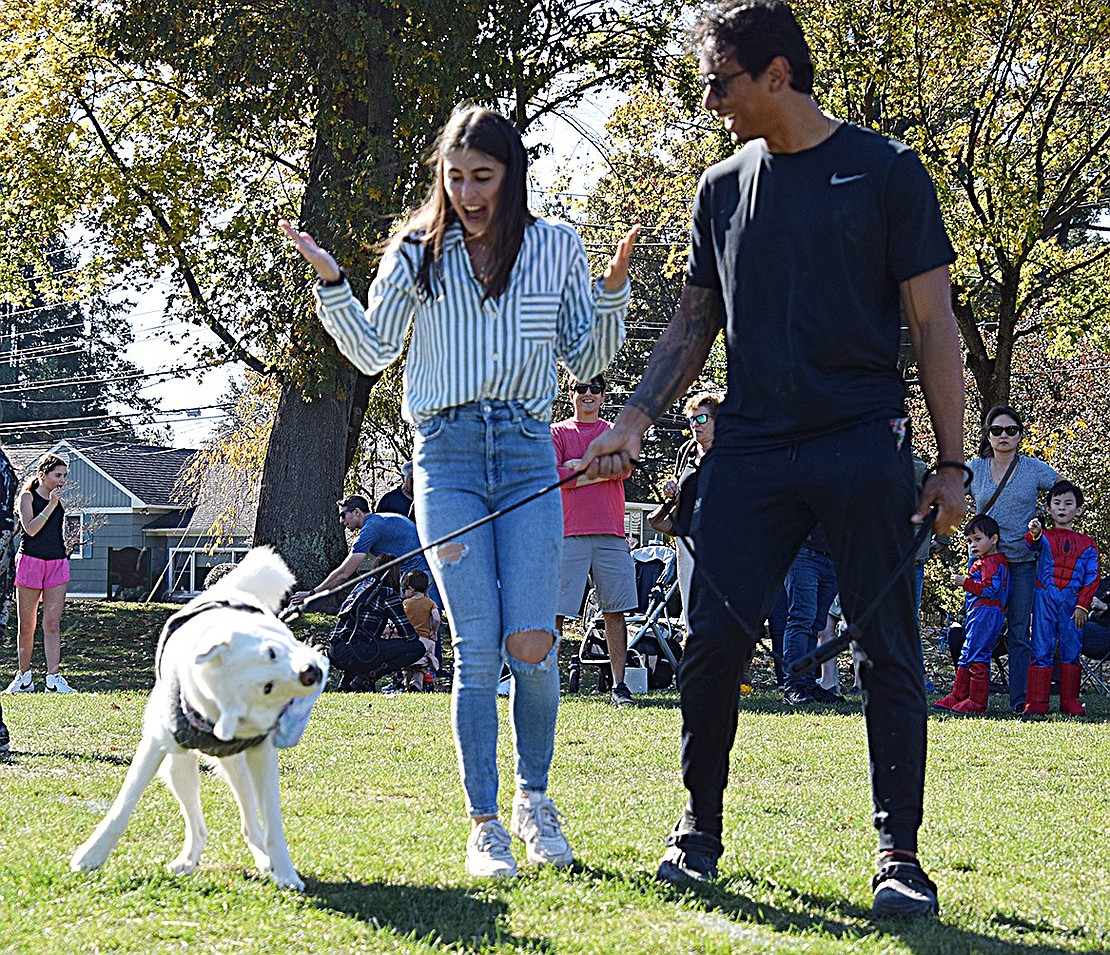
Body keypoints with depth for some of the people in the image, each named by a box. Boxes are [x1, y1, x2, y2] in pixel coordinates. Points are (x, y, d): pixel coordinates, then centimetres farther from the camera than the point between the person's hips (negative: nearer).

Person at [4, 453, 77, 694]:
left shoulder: (60, 501, 12)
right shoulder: (28, 497, -2)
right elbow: (30, 528, -14)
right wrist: (51, 505, -15)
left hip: (57, 564, 4)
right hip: (31, 562, -4)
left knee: (53, 624, -4)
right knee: (26, 626, 2)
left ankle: (53, 678, -8)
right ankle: (23, 676, 14)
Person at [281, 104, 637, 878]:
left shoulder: (556, 247, 9)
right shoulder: (419, 253, 9)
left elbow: (588, 361, 11)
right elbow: (372, 351, 11)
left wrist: (613, 292, -4)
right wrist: (332, 283, -1)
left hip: (528, 453, 0)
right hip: (447, 454, 0)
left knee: (531, 642, -9)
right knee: (477, 647, -4)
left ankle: (535, 794, 16)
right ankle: (484, 823, 4)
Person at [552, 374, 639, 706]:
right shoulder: (557, 432, 10)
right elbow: (553, 475, -5)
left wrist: (577, 466, -7)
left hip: (610, 535, 2)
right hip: (568, 534, -2)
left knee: (615, 611, 0)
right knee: (555, 613, -5)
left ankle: (619, 685, 4)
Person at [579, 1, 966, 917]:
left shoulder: (886, 172, 1)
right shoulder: (723, 189, 13)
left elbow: (933, 324, 1)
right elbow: (694, 326, 19)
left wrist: (951, 462, -4)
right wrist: (637, 418, 4)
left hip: (864, 446, -3)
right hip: (751, 450, 4)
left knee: (890, 651, -1)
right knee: (713, 640, -1)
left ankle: (901, 853, 6)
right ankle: (700, 828, 16)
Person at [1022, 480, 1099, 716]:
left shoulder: (1086, 544, 9)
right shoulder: (1044, 536, 6)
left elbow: (1091, 579, 6)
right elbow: (1033, 544, -18)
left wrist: (1082, 606, -5)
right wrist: (1034, 534, -42)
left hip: (1072, 602, 1)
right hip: (1044, 599, -1)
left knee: (1071, 650, 4)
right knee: (1042, 650, -3)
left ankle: (1070, 701, 12)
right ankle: (1037, 701, 0)